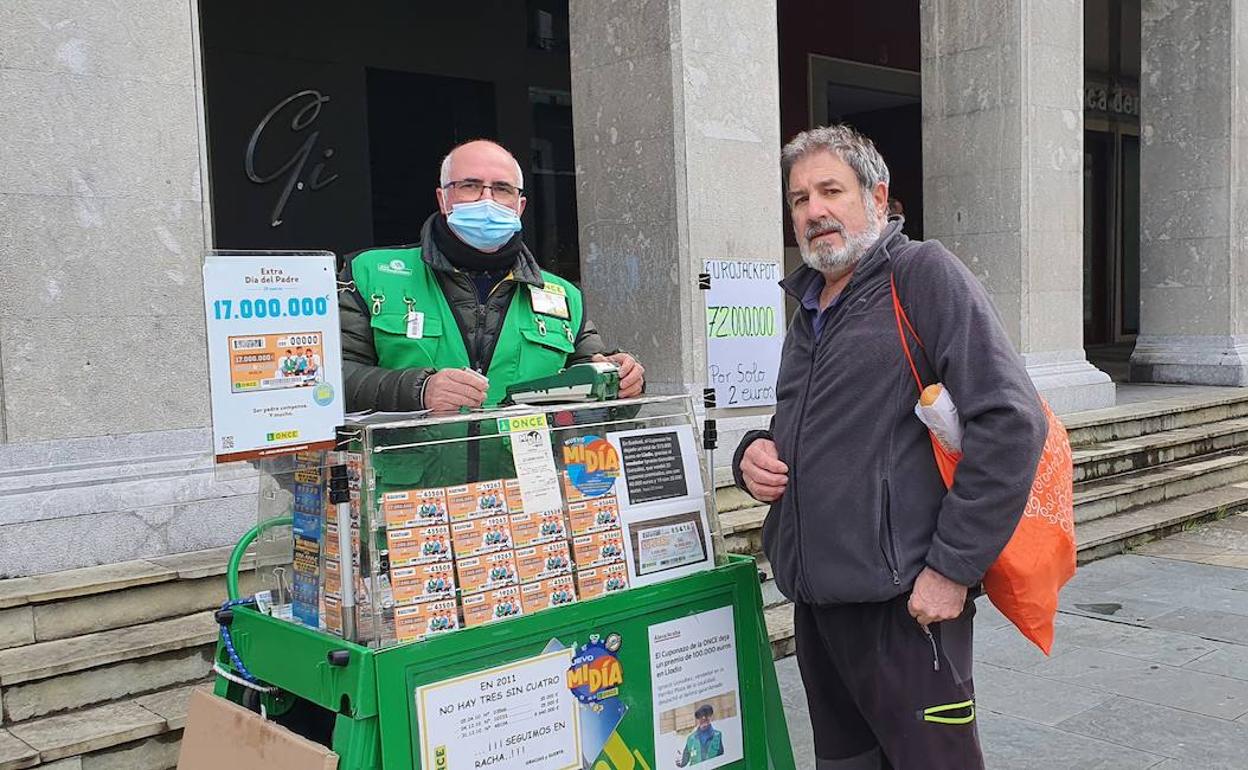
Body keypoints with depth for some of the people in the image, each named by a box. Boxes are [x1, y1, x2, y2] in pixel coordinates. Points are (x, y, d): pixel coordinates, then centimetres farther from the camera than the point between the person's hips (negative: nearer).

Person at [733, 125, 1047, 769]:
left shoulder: (923, 275, -8)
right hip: (815, 597, 8)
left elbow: (1009, 422, -17)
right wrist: (755, 453, 5)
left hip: (904, 600, -8)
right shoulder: (809, 305, 16)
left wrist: (953, 566, -18)